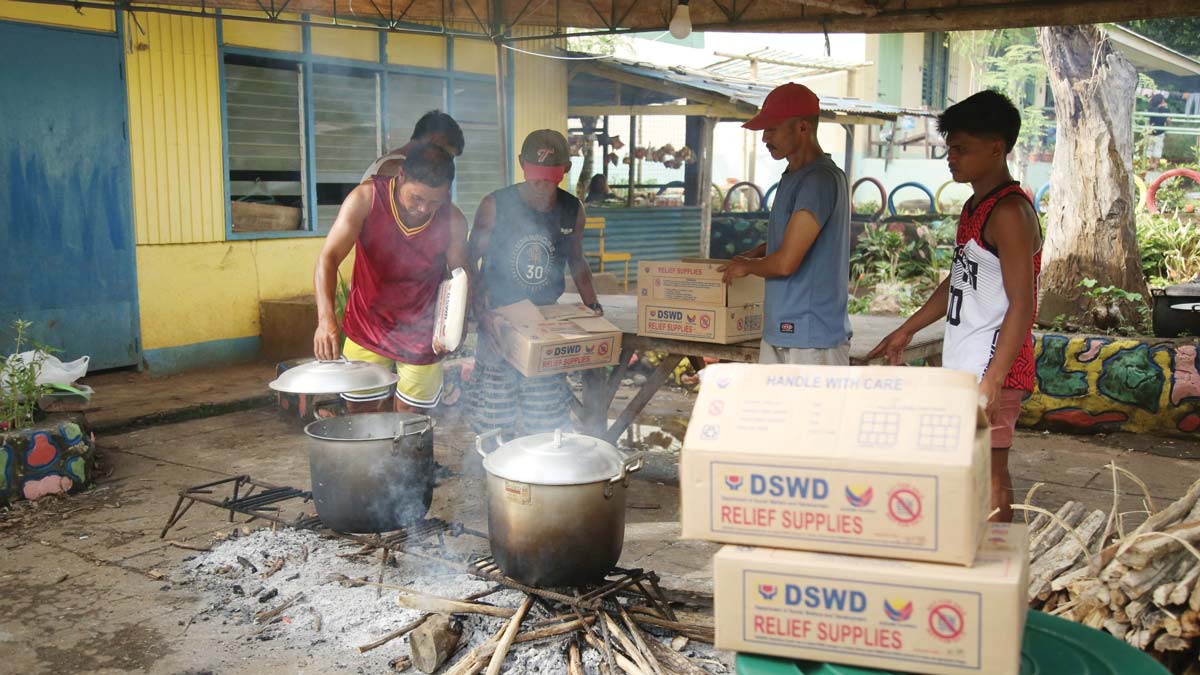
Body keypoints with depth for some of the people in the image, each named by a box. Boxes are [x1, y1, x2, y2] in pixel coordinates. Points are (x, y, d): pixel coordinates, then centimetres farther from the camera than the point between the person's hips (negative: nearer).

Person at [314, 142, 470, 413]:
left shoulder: (453, 221, -15)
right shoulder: (366, 199, -19)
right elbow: (328, 258, -25)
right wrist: (326, 318, -40)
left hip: (422, 338, 0)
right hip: (367, 330, 0)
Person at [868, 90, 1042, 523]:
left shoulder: (1009, 212, -15)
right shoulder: (975, 206, 16)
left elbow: (1021, 304, -20)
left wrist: (993, 379, -25)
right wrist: (907, 331, 27)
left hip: (993, 369, -10)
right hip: (963, 366, 10)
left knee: (987, 476, -6)